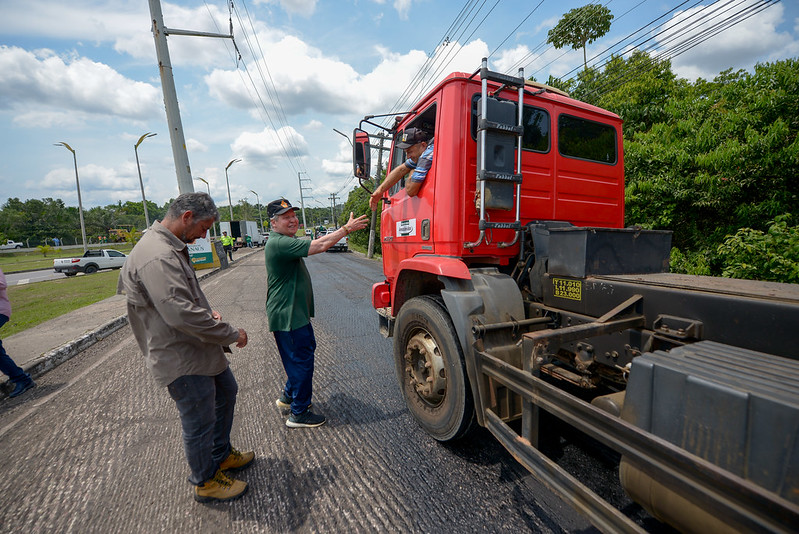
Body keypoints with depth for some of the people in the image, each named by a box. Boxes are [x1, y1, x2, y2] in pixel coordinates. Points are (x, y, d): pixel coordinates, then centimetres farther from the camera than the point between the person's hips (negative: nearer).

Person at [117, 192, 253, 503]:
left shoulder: (172, 247, 9)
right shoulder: (157, 258, -27)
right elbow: (181, 314, -34)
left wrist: (206, 312, 7)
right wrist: (231, 334, -23)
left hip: (200, 347, 11)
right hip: (181, 358, -11)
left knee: (225, 392, 25)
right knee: (200, 422, 7)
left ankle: (221, 454, 45)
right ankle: (206, 482, 32)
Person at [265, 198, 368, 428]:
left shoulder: (285, 241, 13)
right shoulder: (279, 243, -23)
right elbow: (319, 246, -28)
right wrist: (347, 228, -23)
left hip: (295, 312, 11)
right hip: (287, 316, -11)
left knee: (307, 348, 22)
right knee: (302, 360, 0)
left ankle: (288, 396, 39)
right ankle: (298, 414, 17)